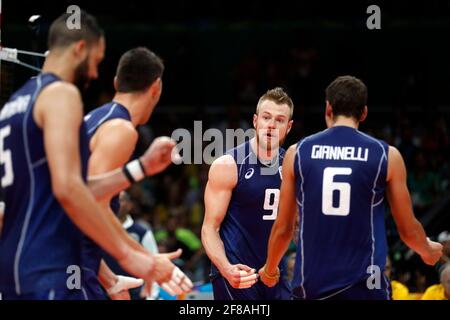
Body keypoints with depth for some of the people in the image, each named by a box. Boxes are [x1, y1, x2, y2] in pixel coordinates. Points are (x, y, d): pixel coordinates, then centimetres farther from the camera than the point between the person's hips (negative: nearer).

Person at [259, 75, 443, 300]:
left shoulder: (298, 152, 4)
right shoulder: (387, 155, 0)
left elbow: (283, 228, 9)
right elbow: (408, 230, 7)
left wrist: (269, 270, 28)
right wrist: (428, 251, 29)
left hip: (311, 283, 2)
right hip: (364, 287, -2)